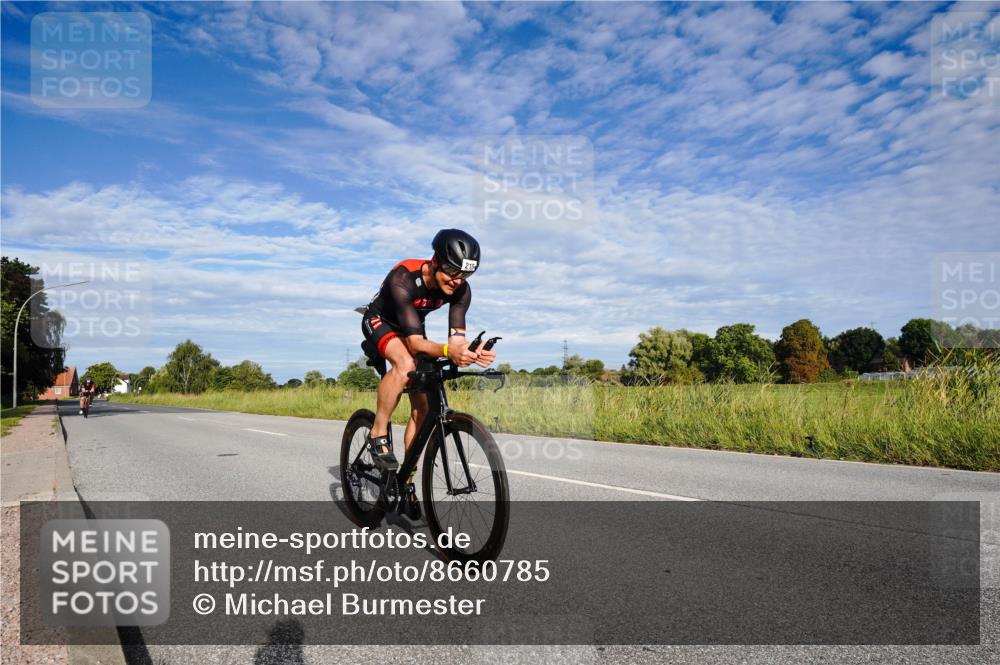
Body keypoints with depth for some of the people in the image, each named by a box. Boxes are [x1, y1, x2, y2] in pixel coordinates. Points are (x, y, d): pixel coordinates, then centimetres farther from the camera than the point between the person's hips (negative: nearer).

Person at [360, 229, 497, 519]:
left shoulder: (461, 290, -23)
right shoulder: (403, 279, -38)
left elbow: (456, 337, -28)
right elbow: (414, 342, -42)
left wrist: (470, 353, -50)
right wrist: (447, 351, -61)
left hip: (412, 328, 5)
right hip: (380, 322, -5)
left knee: (423, 407, -4)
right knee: (406, 364, -38)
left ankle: (407, 481, 10)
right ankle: (378, 435, -19)